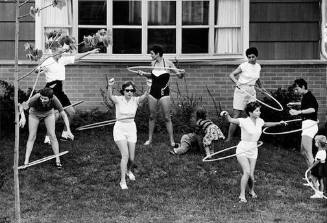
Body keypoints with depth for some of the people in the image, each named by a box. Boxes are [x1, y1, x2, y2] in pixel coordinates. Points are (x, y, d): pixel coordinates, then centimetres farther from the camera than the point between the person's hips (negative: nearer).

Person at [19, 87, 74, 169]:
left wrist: (68, 130, -41)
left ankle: (58, 160, 2)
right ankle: (26, 161, -4)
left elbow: (64, 115, -32)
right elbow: (22, 107, -45)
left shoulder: (54, 100, -38)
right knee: (32, 137, -6)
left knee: (52, 135, -7)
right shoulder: (36, 98, -42)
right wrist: (23, 118, -64)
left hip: (48, 113, 1)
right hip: (34, 114, -1)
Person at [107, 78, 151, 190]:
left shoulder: (135, 100, -6)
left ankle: (129, 170, 41)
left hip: (131, 128, 3)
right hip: (120, 128, -3)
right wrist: (110, 87, -56)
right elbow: (110, 96, -34)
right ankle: (122, 181, -11)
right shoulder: (118, 100, -12)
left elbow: (144, 96, -26)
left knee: (131, 158, 7)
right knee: (125, 155, -18)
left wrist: (148, 87, -48)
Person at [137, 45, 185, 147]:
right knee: (152, 116, 10)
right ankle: (150, 139, 20)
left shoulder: (168, 63, -9)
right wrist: (144, 74, 7)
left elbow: (179, 76, -3)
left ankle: (172, 140, 3)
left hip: (164, 93, -4)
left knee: (167, 117, -3)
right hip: (153, 92, 5)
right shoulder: (153, 63, 4)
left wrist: (181, 73, -25)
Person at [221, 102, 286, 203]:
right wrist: (226, 114, -50)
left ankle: (252, 191, 31)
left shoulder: (259, 121, 2)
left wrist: (278, 123, 27)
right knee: (247, 172, -21)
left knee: (251, 175, 1)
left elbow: (266, 124, 25)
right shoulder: (244, 121, -17)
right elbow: (231, 120, -30)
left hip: (253, 151, 5)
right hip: (242, 150, -5)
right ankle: (242, 195, -11)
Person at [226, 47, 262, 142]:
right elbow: (231, 75, -11)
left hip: (251, 91, 5)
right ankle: (229, 137, -3)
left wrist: (261, 87, 25)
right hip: (241, 90, -5)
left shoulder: (258, 66, 8)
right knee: (236, 115, -7)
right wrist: (237, 82, -27)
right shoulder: (244, 66, -10)